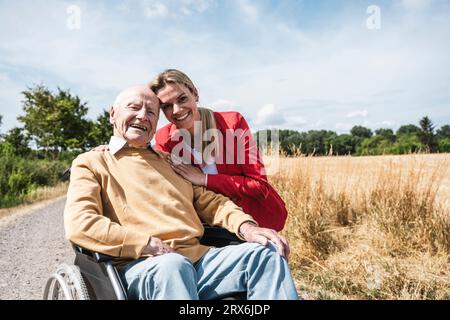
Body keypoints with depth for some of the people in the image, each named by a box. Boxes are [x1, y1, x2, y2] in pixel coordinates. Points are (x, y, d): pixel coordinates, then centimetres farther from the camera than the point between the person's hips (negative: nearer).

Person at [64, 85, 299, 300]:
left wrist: (245, 226, 0)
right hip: (141, 266, -5)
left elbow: (209, 201, 21)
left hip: (198, 258, 5)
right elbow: (78, 224, -7)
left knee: (266, 252, -15)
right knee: (171, 265, -38)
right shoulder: (91, 163, 10)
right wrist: (150, 245, -18)